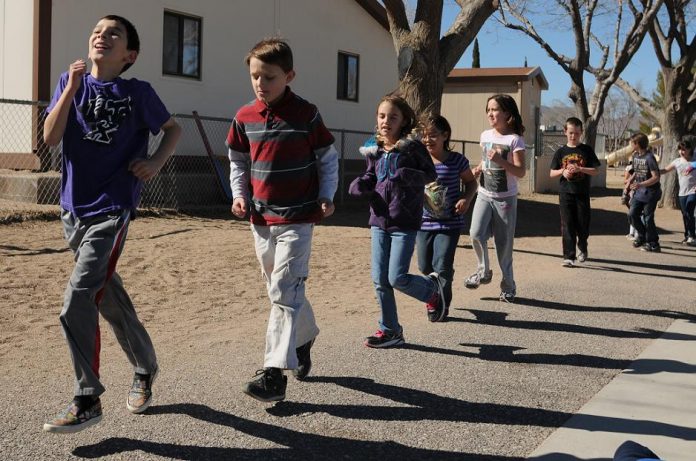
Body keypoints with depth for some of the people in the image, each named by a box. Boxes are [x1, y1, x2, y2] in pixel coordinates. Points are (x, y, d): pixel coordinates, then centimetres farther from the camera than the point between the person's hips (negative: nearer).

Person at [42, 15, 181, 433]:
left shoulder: (138, 92, -3)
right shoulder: (72, 82, 5)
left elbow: (173, 129, 10)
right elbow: (50, 138, -6)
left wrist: (156, 163, -7)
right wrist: (72, 87, -14)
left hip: (112, 210, -5)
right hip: (74, 207, 5)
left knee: (78, 299, -17)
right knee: (109, 296, 16)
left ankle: (87, 402, -8)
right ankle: (146, 367, 37)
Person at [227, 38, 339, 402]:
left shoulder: (306, 115, -7)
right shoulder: (244, 118, 4)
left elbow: (328, 158, 2)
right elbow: (238, 161, 16)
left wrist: (327, 197, -8)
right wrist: (239, 194, 1)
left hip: (297, 218, -5)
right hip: (261, 218, 5)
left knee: (284, 290, -13)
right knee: (281, 288, 16)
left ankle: (275, 372, -14)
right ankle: (305, 336, 41)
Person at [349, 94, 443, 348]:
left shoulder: (412, 147, -7)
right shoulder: (373, 150, 7)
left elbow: (430, 174, -2)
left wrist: (406, 176, -19)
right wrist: (360, 185, -4)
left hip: (405, 222, -5)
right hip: (379, 220, 5)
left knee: (397, 278, -8)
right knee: (379, 280, 5)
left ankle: (432, 287, 23)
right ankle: (390, 331, 19)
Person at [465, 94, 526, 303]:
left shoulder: (514, 140, -11)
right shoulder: (485, 136, 6)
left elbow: (521, 172, -16)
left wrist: (501, 161, -29)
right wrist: (478, 169, 2)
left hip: (505, 199, -4)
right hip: (484, 195, 4)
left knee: (504, 243, 3)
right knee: (476, 233, -17)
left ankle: (508, 286, 18)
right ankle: (483, 271, 6)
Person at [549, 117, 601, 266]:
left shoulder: (587, 150, 3)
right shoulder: (561, 151, 6)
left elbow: (596, 170, -2)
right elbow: (552, 173, 9)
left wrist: (579, 169, -17)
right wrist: (563, 171, -12)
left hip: (582, 193, 0)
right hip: (565, 193, 1)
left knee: (583, 224, 6)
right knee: (567, 226, -3)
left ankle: (582, 248, 34)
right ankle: (569, 256, -1)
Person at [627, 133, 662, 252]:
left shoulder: (649, 158, -19)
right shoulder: (635, 156, 6)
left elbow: (656, 177, -21)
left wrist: (640, 184, -30)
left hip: (650, 192, -8)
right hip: (639, 192, 8)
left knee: (648, 218, -4)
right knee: (632, 214, 5)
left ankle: (653, 244, 7)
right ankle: (642, 236, 24)